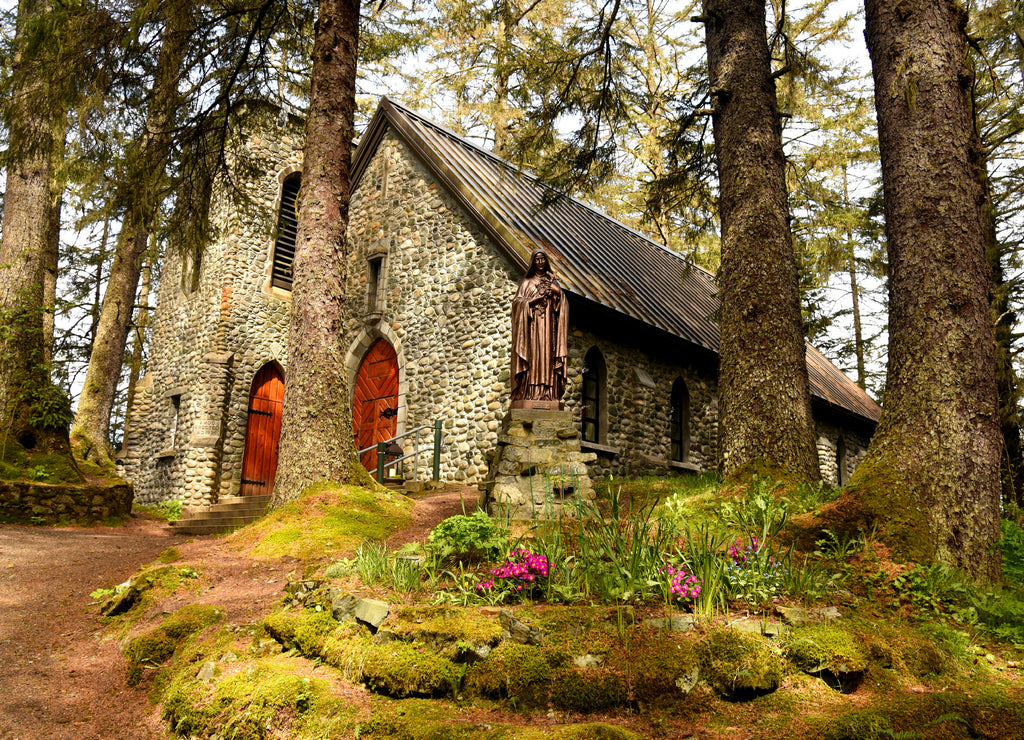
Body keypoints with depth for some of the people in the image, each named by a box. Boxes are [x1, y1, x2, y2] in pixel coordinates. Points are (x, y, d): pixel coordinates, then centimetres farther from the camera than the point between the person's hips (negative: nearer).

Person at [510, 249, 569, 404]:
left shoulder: (552, 281, 19)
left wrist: (552, 288, -5)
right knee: (533, 354, -12)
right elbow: (518, 301, 2)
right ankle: (530, 393, -16)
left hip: (548, 325, 2)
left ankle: (547, 394, -11)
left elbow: (563, 301, 9)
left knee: (547, 353, -7)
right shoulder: (527, 282, 12)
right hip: (532, 324, -2)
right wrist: (536, 298, -7)